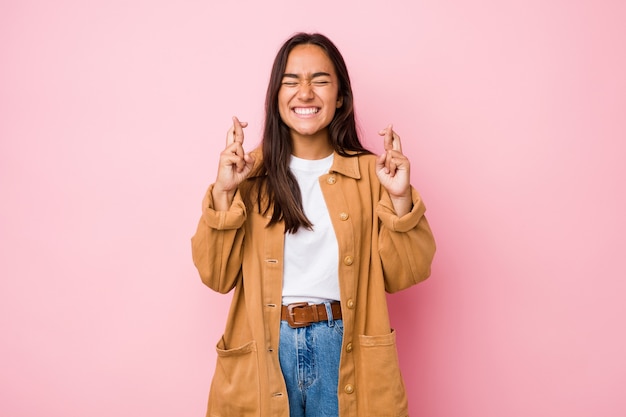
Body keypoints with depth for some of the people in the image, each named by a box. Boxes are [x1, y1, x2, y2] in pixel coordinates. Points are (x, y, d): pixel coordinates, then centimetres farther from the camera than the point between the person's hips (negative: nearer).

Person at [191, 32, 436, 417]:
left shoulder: (369, 172, 0)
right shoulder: (253, 174, 0)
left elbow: (402, 275, -1)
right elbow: (218, 276, -4)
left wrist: (399, 198, -14)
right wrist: (223, 192, -14)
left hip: (345, 350, 0)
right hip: (265, 351, 0)